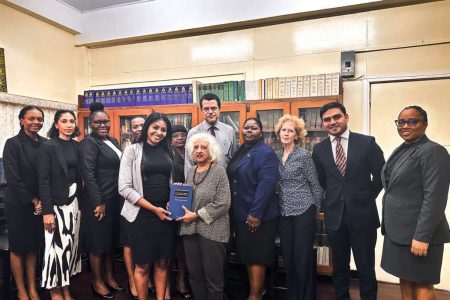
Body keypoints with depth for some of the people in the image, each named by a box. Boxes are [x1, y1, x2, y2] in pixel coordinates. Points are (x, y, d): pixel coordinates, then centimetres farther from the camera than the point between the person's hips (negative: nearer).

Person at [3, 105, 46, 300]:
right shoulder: (13, 144, -9)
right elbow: (13, 178, -13)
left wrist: (43, 200, -5)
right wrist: (33, 200, -12)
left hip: (40, 203, 4)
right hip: (19, 204, -4)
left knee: (33, 246, 13)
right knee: (18, 247, 9)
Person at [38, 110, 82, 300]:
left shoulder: (76, 146, 7)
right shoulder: (47, 146, -8)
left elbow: (79, 176, 9)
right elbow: (43, 181, -12)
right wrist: (47, 211, -16)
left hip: (73, 202, 5)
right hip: (56, 203, -5)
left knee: (70, 244, 11)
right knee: (57, 245, 1)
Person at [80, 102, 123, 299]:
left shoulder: (113, 141, 11)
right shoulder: (89, 143, -12)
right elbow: (89, 175, -19)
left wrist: (114, 199, 11)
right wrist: (98, 202, -20)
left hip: (115, 200, 8)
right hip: (98, 202, -7)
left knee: (111, 240, 18)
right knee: (98, 242, 7)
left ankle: (109, 276, 34)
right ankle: (97, 282, 25)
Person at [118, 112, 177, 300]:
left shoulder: (168, 151, 9)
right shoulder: (133, 150, -5)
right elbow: (124, 188, -11)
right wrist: (153, 209, -13)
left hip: (166, 214, 4)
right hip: (141, 215, -4)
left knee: (162, 262, 12)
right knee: (142, 265, 8)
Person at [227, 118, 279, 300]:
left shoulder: (266, 153, -11)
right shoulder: (239, 152, 12)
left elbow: (267, 184, -20)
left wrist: (255, 213, -24)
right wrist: (234, 210, 12)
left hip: (258, 215, -8)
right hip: (241, 213, 8)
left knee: (257, 256, 3)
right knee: (247, 255, 16)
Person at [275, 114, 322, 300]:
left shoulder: (304, 155, -9)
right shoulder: (276, 156, 6)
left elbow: (315, 185, -4)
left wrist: (316, 209, 0)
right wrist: (282, 203, 11)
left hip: (304, 211, -5)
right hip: (284, 212, 5)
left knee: (303, 257, 3)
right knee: (288, 256, 12)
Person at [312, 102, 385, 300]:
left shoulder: (367, 142, -5)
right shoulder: (319, 149, 2)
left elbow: (381, 175, 2)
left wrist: (367, 197, 7)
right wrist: (335, 198, 9)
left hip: (362, 213, -2)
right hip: (334, 215, 2)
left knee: (366, 266, 10)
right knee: (339, 266, 15)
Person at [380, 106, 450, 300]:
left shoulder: (433, 151, -13)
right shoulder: (401, 151, 12)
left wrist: (422, 237, -22)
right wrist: (388, 225, 12)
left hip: (418, 233, -7)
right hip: (398, 231, 8)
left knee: (421, 284, 5)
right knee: (405, 279, 16)